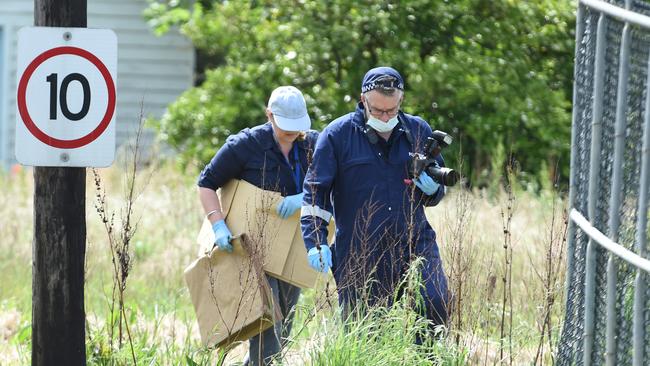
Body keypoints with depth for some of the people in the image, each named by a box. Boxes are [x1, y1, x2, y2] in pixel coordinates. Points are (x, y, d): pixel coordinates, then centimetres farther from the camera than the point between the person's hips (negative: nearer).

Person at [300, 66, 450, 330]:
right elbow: (315, 192, 0)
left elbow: (435, 195, 21)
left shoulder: (418, 131, 9)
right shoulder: (337, 135, 0)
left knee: (435, 305, -18)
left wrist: (432, 189, -3)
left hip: (415, 244, 2)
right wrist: (316, 243, -11)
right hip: (359, 256, -2)